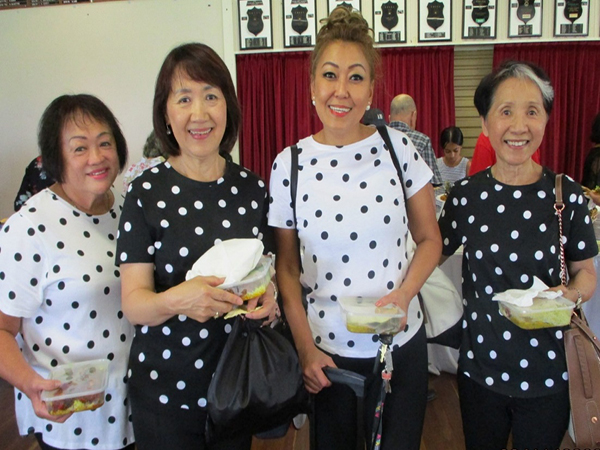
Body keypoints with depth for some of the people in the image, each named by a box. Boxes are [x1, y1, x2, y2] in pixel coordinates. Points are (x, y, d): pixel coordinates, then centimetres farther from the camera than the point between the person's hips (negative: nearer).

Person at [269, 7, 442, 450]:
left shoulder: (399, 148, -6)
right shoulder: (289, 165, -6)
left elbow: (429, 239, 3)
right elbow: (287, 267, 0)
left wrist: (404, 293, -13)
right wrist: (305, 347, -5)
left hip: (402, 344, 1)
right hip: (326, 351, 0)